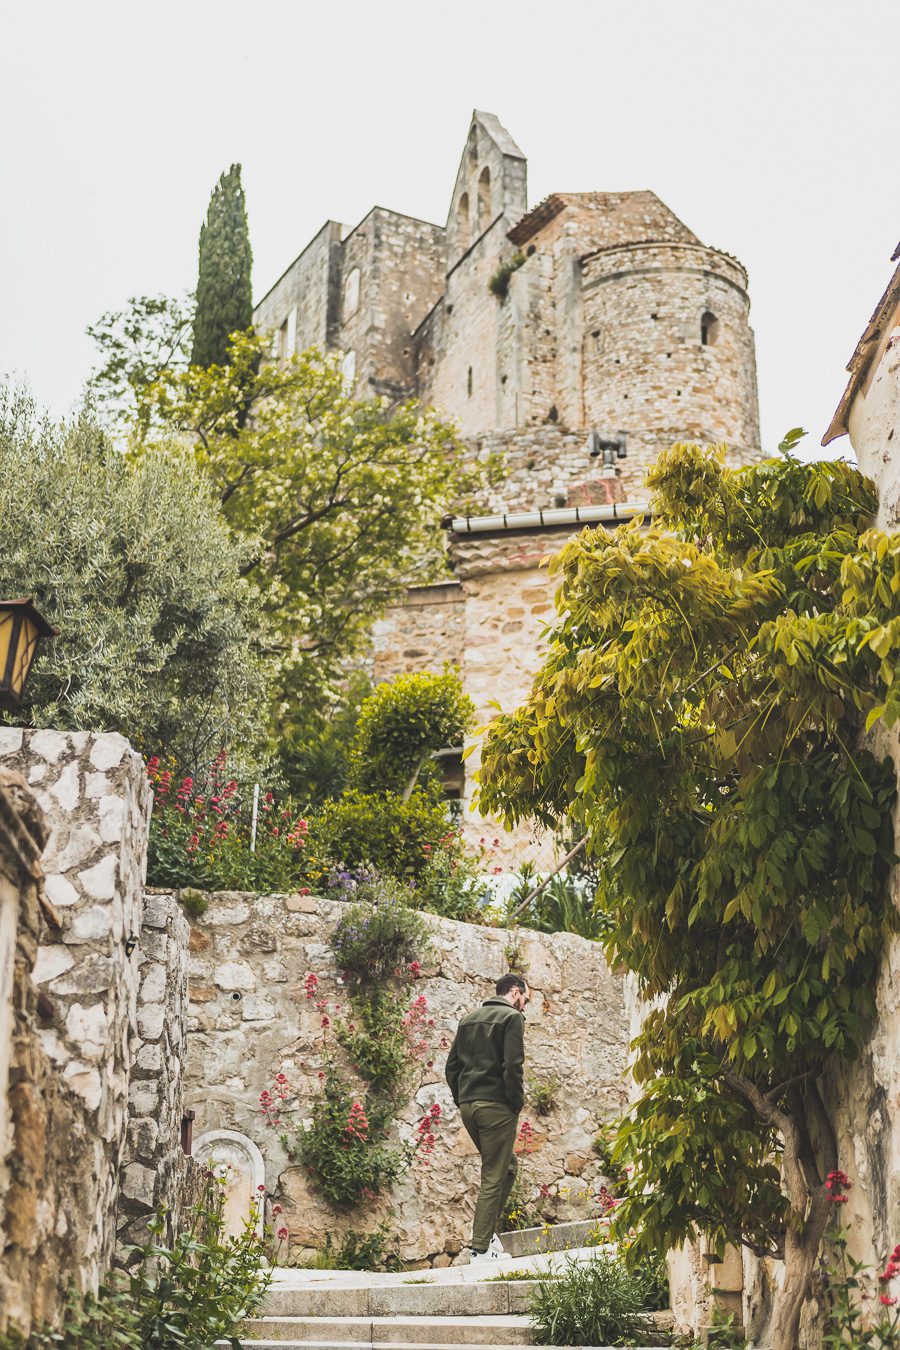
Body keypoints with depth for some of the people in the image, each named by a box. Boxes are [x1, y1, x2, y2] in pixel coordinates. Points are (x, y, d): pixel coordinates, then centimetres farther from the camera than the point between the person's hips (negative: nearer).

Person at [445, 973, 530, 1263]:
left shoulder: (468, 1019, 18)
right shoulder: (512, 1017, -4)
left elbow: (451, 1067, 15)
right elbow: (513, 1065, -15)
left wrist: (462, 1100, 15)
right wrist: (517, 1103, -6)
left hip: (467, 1105, 8)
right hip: (496, 1106, -8)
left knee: (506, 1166, 21)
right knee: (494, 1177, -3)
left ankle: (486, 1227, 13)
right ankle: (481, 1248, -4)